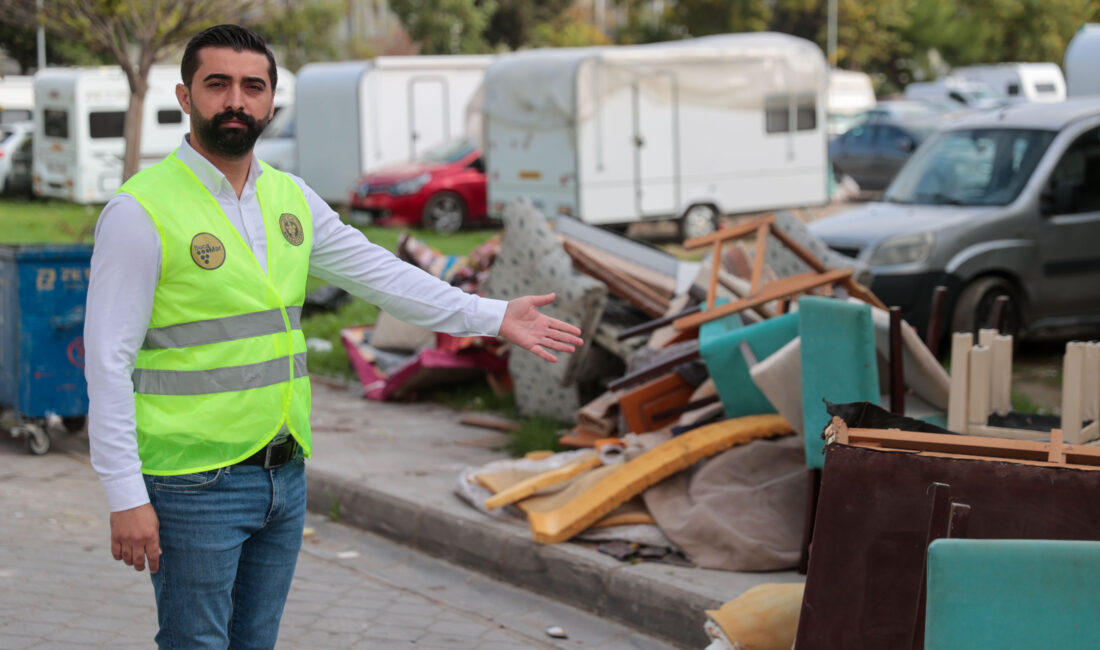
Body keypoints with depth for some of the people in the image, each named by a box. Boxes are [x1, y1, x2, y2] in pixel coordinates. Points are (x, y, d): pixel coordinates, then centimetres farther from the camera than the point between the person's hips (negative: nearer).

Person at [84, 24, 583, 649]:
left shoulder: (290, 198, 8)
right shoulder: (141, 211, -12)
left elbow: (376, 272, 15)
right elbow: (109, 362, -13)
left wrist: (494, 316, 11)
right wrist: (126, 498, -16)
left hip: (285, 474, 6)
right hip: (194, 485, -6)